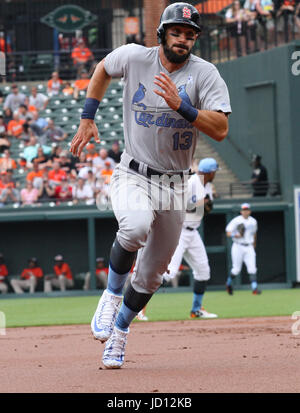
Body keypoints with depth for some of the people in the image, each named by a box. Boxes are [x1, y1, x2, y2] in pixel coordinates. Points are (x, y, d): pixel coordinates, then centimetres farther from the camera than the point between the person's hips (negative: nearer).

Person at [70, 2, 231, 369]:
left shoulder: (205, 74, -10)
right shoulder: (133, 58, -6)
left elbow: (220, 129, -20)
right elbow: (102, 69, 17)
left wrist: (179, 105, -31)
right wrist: (87, 120, 12)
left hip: (174, 184, 2)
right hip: (132, 174, -2)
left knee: (151, 274, 9)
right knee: (136, 226, -36)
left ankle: (120, 329, 34)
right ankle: (112, 294, -13)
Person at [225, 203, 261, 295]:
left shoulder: (253, 221, 10)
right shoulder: (236, 221, -6)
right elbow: (228, 233, -10)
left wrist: (254, 243, 33)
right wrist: (236, 235, -30)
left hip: (249, 247, 4)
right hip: (238, 246, -4)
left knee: (252, 268, -11)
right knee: (236, 269, 0)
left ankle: (254, 288, -17)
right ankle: (229, 283, 27)